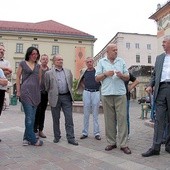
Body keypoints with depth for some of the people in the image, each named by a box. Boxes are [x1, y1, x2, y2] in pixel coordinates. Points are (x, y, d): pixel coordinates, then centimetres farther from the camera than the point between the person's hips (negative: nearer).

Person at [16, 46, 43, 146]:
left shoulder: (38, 66, 15)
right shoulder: (23, 63, 4)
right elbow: (18, 77, 3)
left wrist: (38, 91, 10)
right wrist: (18, 91, -3)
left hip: (36, 92, 5)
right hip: (26, 92, -5)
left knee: (32, 116, 6)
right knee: (29, 116, -7)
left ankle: (27, 138, 16)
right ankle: (33, 139, 0)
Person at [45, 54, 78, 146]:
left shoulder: (68, 71, 9)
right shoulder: (49, 73, 0)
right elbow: (47, 87, 7)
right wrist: (52, 94, 11)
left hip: (67, 97, 2)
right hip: (55, 98, -1)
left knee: (69, 118, 0)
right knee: (56, 119, 10)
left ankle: (71, 138, 6)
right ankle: (57, 137, 24)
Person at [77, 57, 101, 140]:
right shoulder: (84, 71, 8)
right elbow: (81, 81, 23)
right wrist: (84, 86, 10)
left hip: (96, 93, -2)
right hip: (86, 93, 2)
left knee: (95, 114, 4)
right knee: (86, 114, 7)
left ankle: (96, 133, 11)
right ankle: (85, 133, 15)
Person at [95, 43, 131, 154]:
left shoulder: (121, 61, 13)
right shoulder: (101, 62, 11)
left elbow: (128, 77, 12)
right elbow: (97, 78, 7)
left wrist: (121, 75, -8)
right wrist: (105, 74, -9)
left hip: (120, 94, 0)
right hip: (106, 94, 0)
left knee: (122, 118, -4)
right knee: (109, 119, 4)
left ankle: (123, 144, 2)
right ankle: (111, 142, 14)